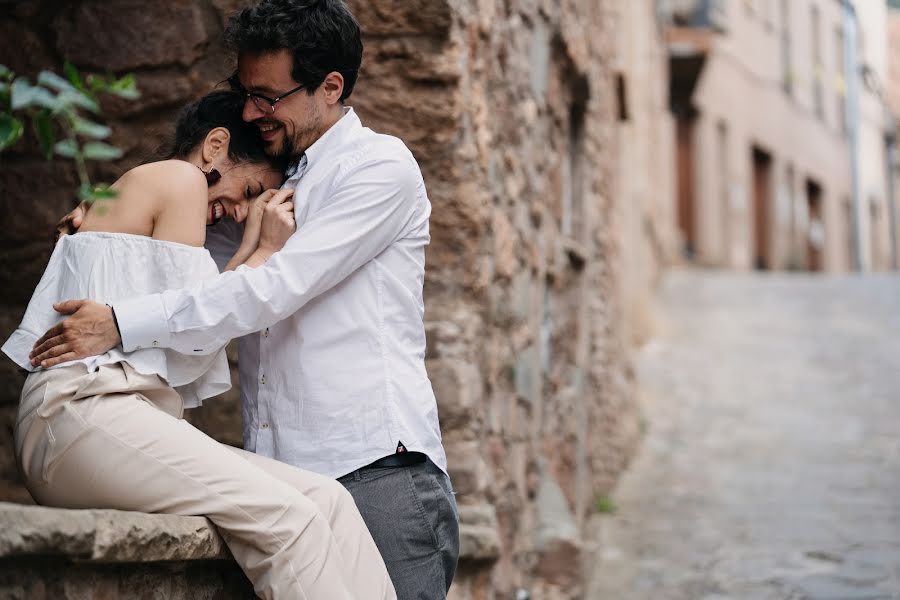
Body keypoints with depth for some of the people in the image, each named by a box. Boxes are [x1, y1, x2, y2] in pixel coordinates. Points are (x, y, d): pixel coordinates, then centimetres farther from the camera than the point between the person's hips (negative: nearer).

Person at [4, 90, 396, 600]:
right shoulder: (179, 178, 3)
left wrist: (249, 248, 22)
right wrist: (265, 252, 8)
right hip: (86, 410, -9)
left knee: (328, 502, -9)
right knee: (289, 519, -26)